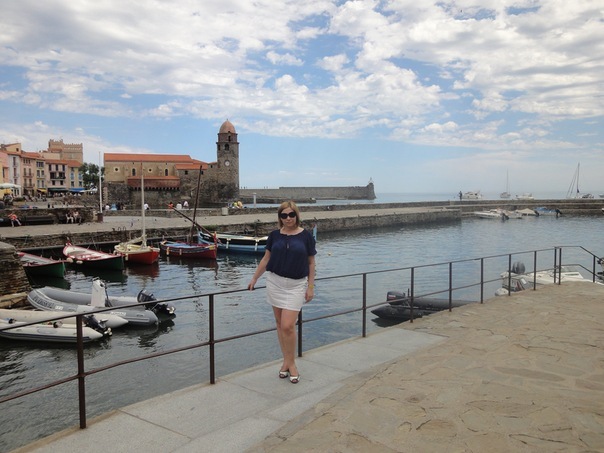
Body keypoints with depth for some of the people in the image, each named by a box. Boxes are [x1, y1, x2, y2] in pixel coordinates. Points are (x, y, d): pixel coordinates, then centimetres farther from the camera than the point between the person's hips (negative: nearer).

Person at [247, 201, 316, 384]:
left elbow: (311, 263, 1)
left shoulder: (306, 236, -3)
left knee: (288, 325, -10)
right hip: (275, 282, 3)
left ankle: (291, 363, 9)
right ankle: (286, 360, 22)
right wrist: (254, 279, 11)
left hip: (296, 285, -3)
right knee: (280, 324, 8)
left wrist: (310, 287, -3)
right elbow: (266, 259, 11)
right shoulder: (274, 235, 3)